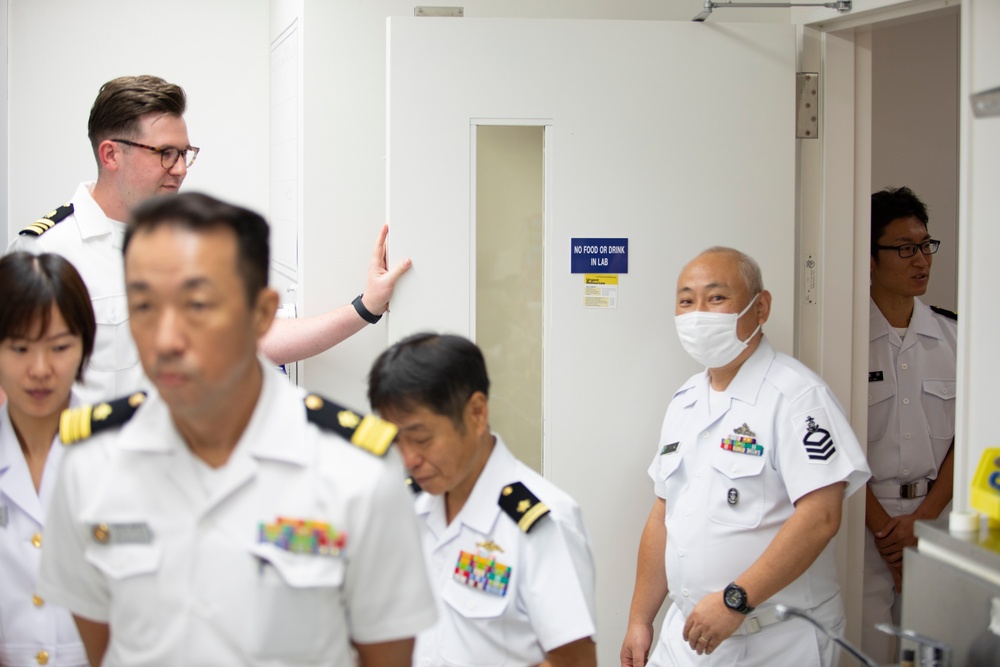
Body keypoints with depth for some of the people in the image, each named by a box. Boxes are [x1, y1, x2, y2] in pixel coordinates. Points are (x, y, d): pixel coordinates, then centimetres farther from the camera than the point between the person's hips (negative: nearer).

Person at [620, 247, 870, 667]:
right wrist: (640, 620, 12)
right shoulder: (683, 404, 11)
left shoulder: (795, 395, -13)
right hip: (688, 633, 6)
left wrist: (735, 600, -23)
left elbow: (820, 516, -22)